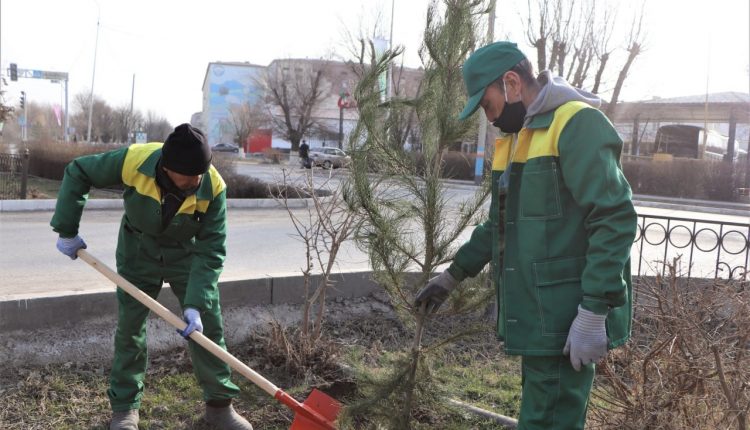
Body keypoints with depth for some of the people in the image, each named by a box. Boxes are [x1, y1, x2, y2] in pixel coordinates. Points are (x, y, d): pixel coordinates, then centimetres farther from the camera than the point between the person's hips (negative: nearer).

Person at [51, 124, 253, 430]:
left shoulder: (214, 188, -31)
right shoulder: (134, 161, -32)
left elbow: (211, 251, -27)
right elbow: (77, 174, -15)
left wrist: (196, 304, -35)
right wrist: (67, 231, -13)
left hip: (188, 255, 0)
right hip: (138, 252, 0)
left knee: (207, 326, 0)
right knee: (130, 328, 3)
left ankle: (219, 404, 14)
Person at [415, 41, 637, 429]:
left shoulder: (577, 124, -13)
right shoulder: (517, 135, 17)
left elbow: (615, 220, -21)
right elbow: (502, 223, 26)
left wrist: (594, 313, -24)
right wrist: (452, 275, 27)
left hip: (566, 321, -9)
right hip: (537, 314, 9)